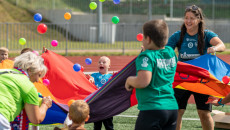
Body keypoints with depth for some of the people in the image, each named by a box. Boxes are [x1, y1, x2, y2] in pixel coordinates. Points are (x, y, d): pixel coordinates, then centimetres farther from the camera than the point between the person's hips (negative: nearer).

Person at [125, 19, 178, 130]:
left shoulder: (146, 56, -13)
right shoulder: (171, 53, 10)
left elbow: (142, 82, -25)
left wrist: (129, 80, -5)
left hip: (152, 109, -7)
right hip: (172, 108, 8)